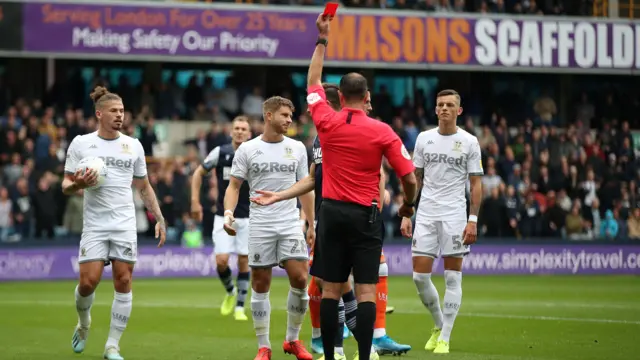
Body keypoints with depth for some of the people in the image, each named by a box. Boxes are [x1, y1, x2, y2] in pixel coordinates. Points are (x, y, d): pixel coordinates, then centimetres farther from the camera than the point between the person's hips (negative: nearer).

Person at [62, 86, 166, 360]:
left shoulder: (133, 145, 9)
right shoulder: (80, 144, 3)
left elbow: (144, 187, 18)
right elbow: (66, 186, 5)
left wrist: (159, 218, 10)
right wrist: (78, 184, -19)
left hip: (125, 225, 2)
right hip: (94, 225, -2)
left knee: (123, 282, -5)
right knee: (88, 282, -10)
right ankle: (83, 324, 23)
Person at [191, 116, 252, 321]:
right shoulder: (220, 153, -4)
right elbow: (199, 173, 8)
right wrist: (195, 201, 1)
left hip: (247, 217, 0)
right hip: (223, 217, 0)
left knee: (244, 261, 0)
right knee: (221, 260, -10)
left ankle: (240, 307, 11)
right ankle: (230, 292, 20)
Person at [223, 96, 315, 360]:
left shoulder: (297, 148, 7)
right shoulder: (247, 149, 1)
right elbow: (234, 185, 3)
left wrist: (311, 224, 11)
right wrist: (228, 212, -14)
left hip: (291, 224, 2)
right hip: (260, 226, -2)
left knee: (300, 279, -9)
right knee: (260, 285, 1)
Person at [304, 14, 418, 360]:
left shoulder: (327, 122, -1)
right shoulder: (383, 132, -7)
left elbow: (313, 81, 17)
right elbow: (409, 178, -5)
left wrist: (322, 40, 25)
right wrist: (408, 204, 15)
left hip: (332, 212, 3)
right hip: (365, 215, -2)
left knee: (330, 290, 6)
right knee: (365, 291, -4)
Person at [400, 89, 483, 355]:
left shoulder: (469, 142, 0)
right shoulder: (424, 138, 7)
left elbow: (476, 184, 1)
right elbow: (414, 179, 12)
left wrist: (473, 220, -8)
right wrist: (406, 215, 5)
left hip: (454, 215, -3)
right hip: (425, 214, 3)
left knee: (452, 277, -1)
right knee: (420, 276, -1)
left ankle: (444, 338, 4)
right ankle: (438, 325, 21)